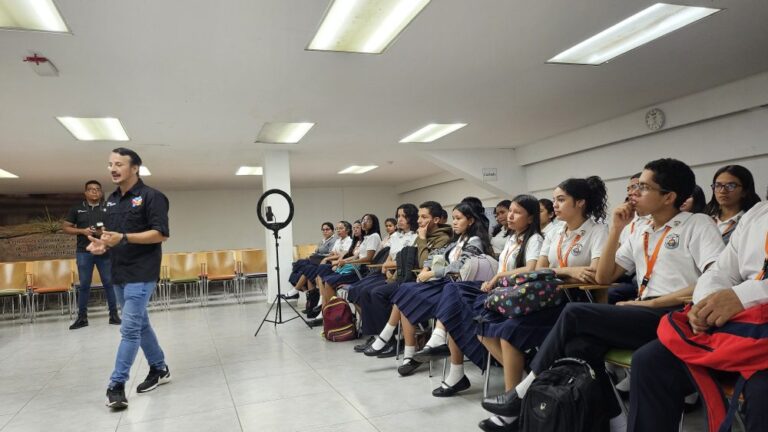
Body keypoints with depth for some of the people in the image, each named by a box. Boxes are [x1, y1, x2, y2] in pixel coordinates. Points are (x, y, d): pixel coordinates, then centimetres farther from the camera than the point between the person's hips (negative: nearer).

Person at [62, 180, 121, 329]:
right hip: (84, 252, 1)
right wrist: (82, 231, -8)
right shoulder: (77, 209, 7)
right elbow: (65, 227, 7)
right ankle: (82, 317, 14)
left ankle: (113, 314, 10)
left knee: (109, 283, 3)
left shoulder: (108, 208, 5)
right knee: (84, 285, 6)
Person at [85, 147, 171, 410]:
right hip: (119, 273, 8)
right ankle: (159, 369, 29)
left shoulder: (151, 196, -10)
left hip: (141, 274, -8)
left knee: (130, 328, -8)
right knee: (140, 324, 15)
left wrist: (123, 238, -25)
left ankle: (116, 385, -2)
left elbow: (160, 234, -17)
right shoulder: (112, 199, 14)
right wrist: (101, 243, 0)